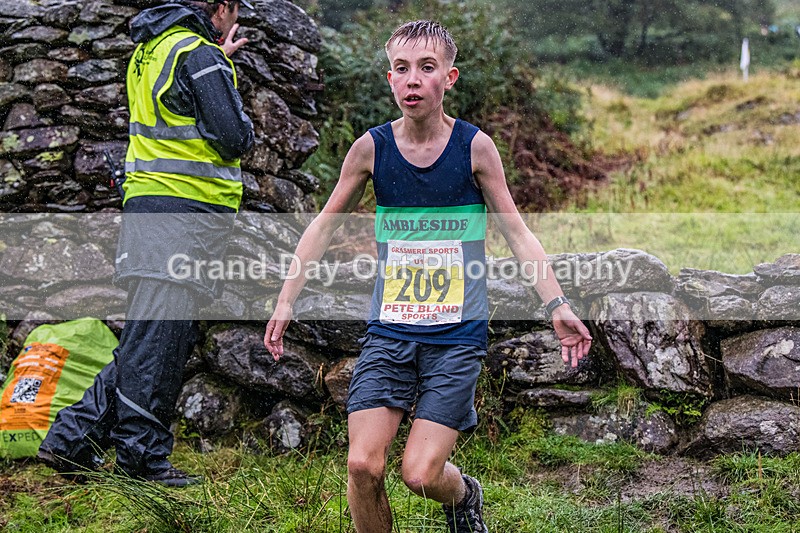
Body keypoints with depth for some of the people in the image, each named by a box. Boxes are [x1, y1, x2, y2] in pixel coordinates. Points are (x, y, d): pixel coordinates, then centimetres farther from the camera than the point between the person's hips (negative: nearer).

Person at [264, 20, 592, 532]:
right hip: (389, 331, 2)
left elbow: (516, 230, 1)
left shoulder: (475, 146, -6)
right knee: (363, 465, -11)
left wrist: (558, 305, -6)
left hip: (458, 335, -2)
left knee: (420, 474, -8)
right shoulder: (371, 148, -2)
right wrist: (286, 301, 7)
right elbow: (325, 224, 9)